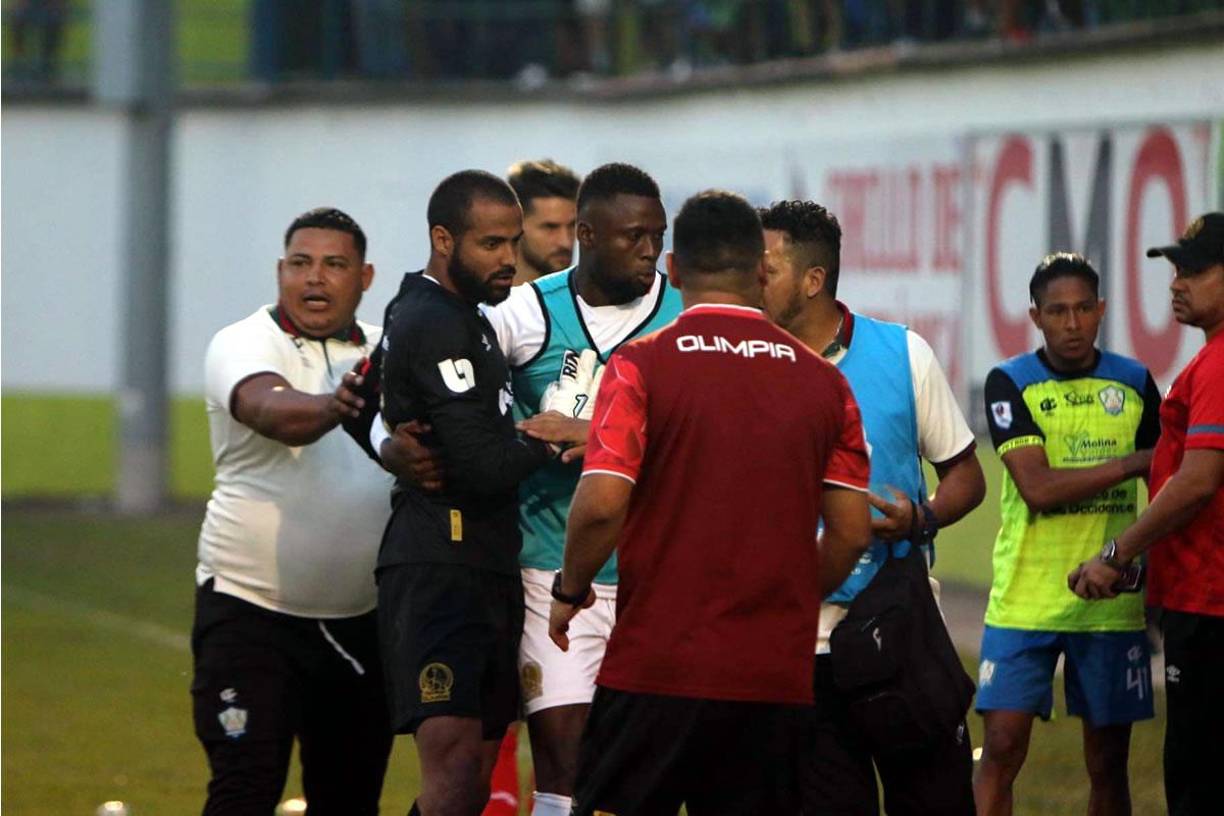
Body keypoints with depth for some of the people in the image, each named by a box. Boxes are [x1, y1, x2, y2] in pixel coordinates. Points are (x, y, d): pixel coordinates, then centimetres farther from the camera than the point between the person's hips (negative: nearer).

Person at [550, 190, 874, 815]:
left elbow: (601, 505, -13)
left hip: (657, 663, -3)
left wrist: (570, 591, 5)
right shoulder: (822, 381, 5)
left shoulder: (642, 365, -6)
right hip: (775, 674, 3)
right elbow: (852, 531, 6)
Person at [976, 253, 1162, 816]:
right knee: (1001, 749, -7)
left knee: (1108, 764, 5)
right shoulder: (1010, 384, -2)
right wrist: (1134, 462, -15)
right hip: (1024, 600, -2)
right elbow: (1038, 488, -14)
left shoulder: (1134, 383, 7)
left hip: (1112, 604, 2)